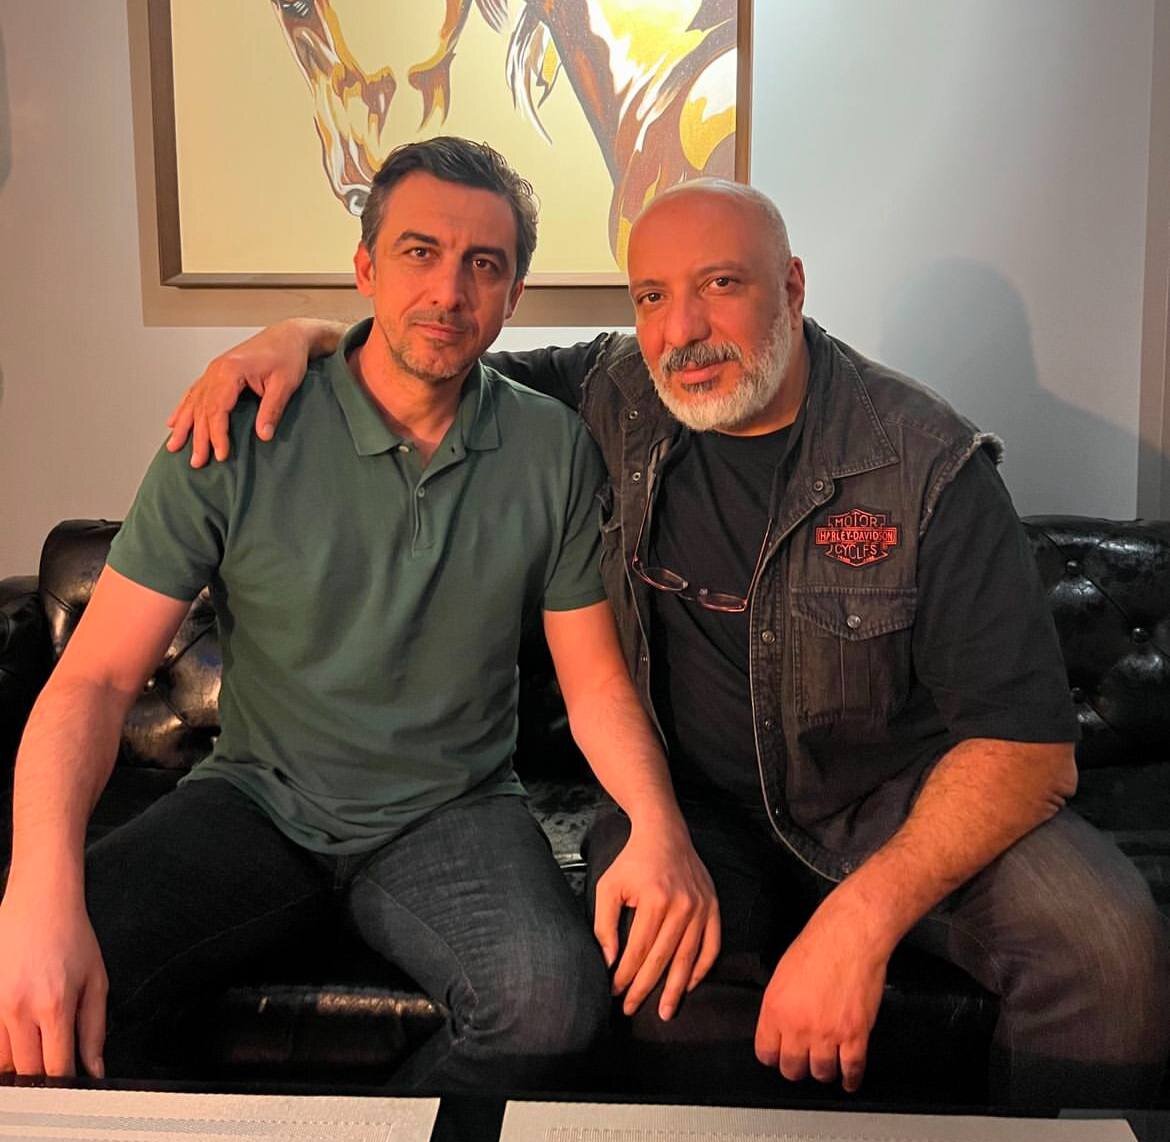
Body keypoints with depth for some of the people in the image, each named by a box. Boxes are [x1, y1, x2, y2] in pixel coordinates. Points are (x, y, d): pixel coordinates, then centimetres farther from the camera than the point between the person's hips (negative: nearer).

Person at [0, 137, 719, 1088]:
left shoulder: (552, 450, -3)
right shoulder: (238, 435, -9)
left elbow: (594, 677, 1)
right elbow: (97, 677, -11)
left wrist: (657, 822, -20)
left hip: (452, 809, 1)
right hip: (256, 801, 0)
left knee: (557, 998, -30)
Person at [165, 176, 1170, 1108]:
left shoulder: (927, 462, -15)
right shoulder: (616, 398, -4)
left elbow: (1028, 743, -19)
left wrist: (862, 915, -33)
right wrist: (302, 335, -11)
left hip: (902, 797, -1)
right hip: (697, 805, 2)